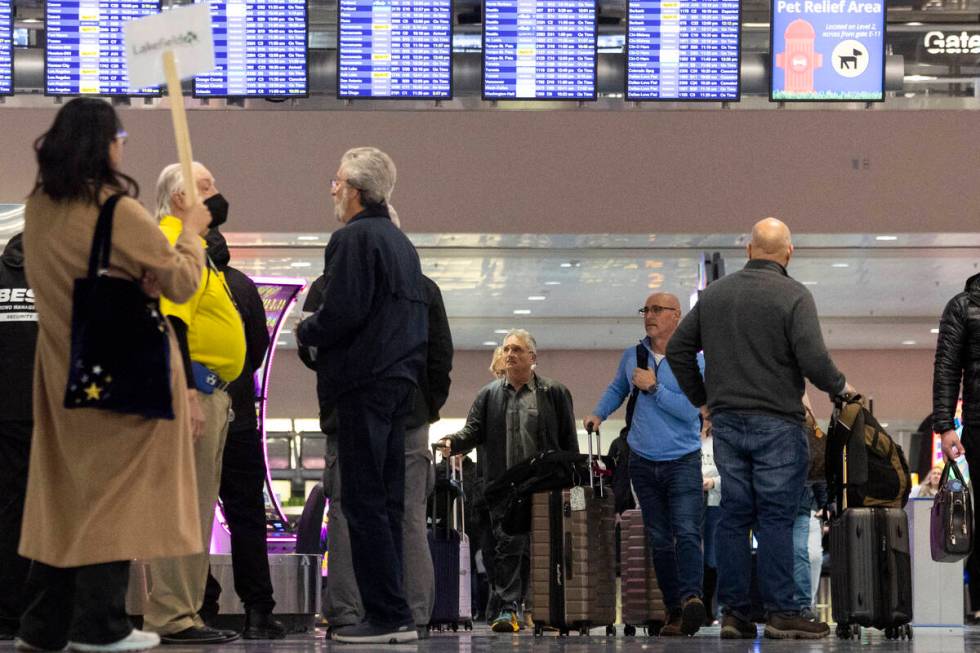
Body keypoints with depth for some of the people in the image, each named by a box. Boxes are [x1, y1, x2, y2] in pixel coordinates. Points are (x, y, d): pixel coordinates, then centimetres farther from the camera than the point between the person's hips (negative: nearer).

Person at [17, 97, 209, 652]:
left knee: (66, 490, 12)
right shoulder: (121, 213, -18)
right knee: (116, 491, 1)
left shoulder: (38, 209, 2)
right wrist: (192, 229, 6)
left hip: (64, 372, 6)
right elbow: (182, 283, -11)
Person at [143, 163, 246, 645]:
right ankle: (170, 618, -11)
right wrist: (186, 392, -26)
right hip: (193, 386, -11)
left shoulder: (191, 246, 22)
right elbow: (169, 321, -20)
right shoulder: (171, 244, -11)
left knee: (196, 508, 11)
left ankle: (183, 613, 14)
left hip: (208, 390, 11)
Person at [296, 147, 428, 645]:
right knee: (387, 500, 11)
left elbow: (341, 312, -20)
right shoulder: (401, 242, 19)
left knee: (364, 503, -7)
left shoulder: (353, 238, -11)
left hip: (364, 383, -9)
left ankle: (388, 616, -9)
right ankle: (392, 615, 11)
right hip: (400, 379, 9)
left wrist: (305, 330, 0)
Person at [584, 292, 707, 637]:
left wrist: (653, 387, -15)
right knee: (659, 540, 6)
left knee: (687, 532, -20)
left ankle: (692, 598, -32)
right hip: (643, 462, 5)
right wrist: (598, 414, 14)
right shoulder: (632, 357, 9)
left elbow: (690, 410, -16)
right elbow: (616, 389, 28)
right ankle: (673, 609, 9)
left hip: (683, 460, -5)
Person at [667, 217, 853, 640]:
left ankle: (733, 613, 9)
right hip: (776, 423, -5)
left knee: (734, 515, 8)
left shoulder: (714, 293, 10)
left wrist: (702, 400, 21)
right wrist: (840, 387, 2)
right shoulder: (794, 296, -8)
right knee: (775, 517, -3)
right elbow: (813, 359, -17)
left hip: (726, 420, 5)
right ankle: (780, 613, -2)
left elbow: (678, 349, 13)